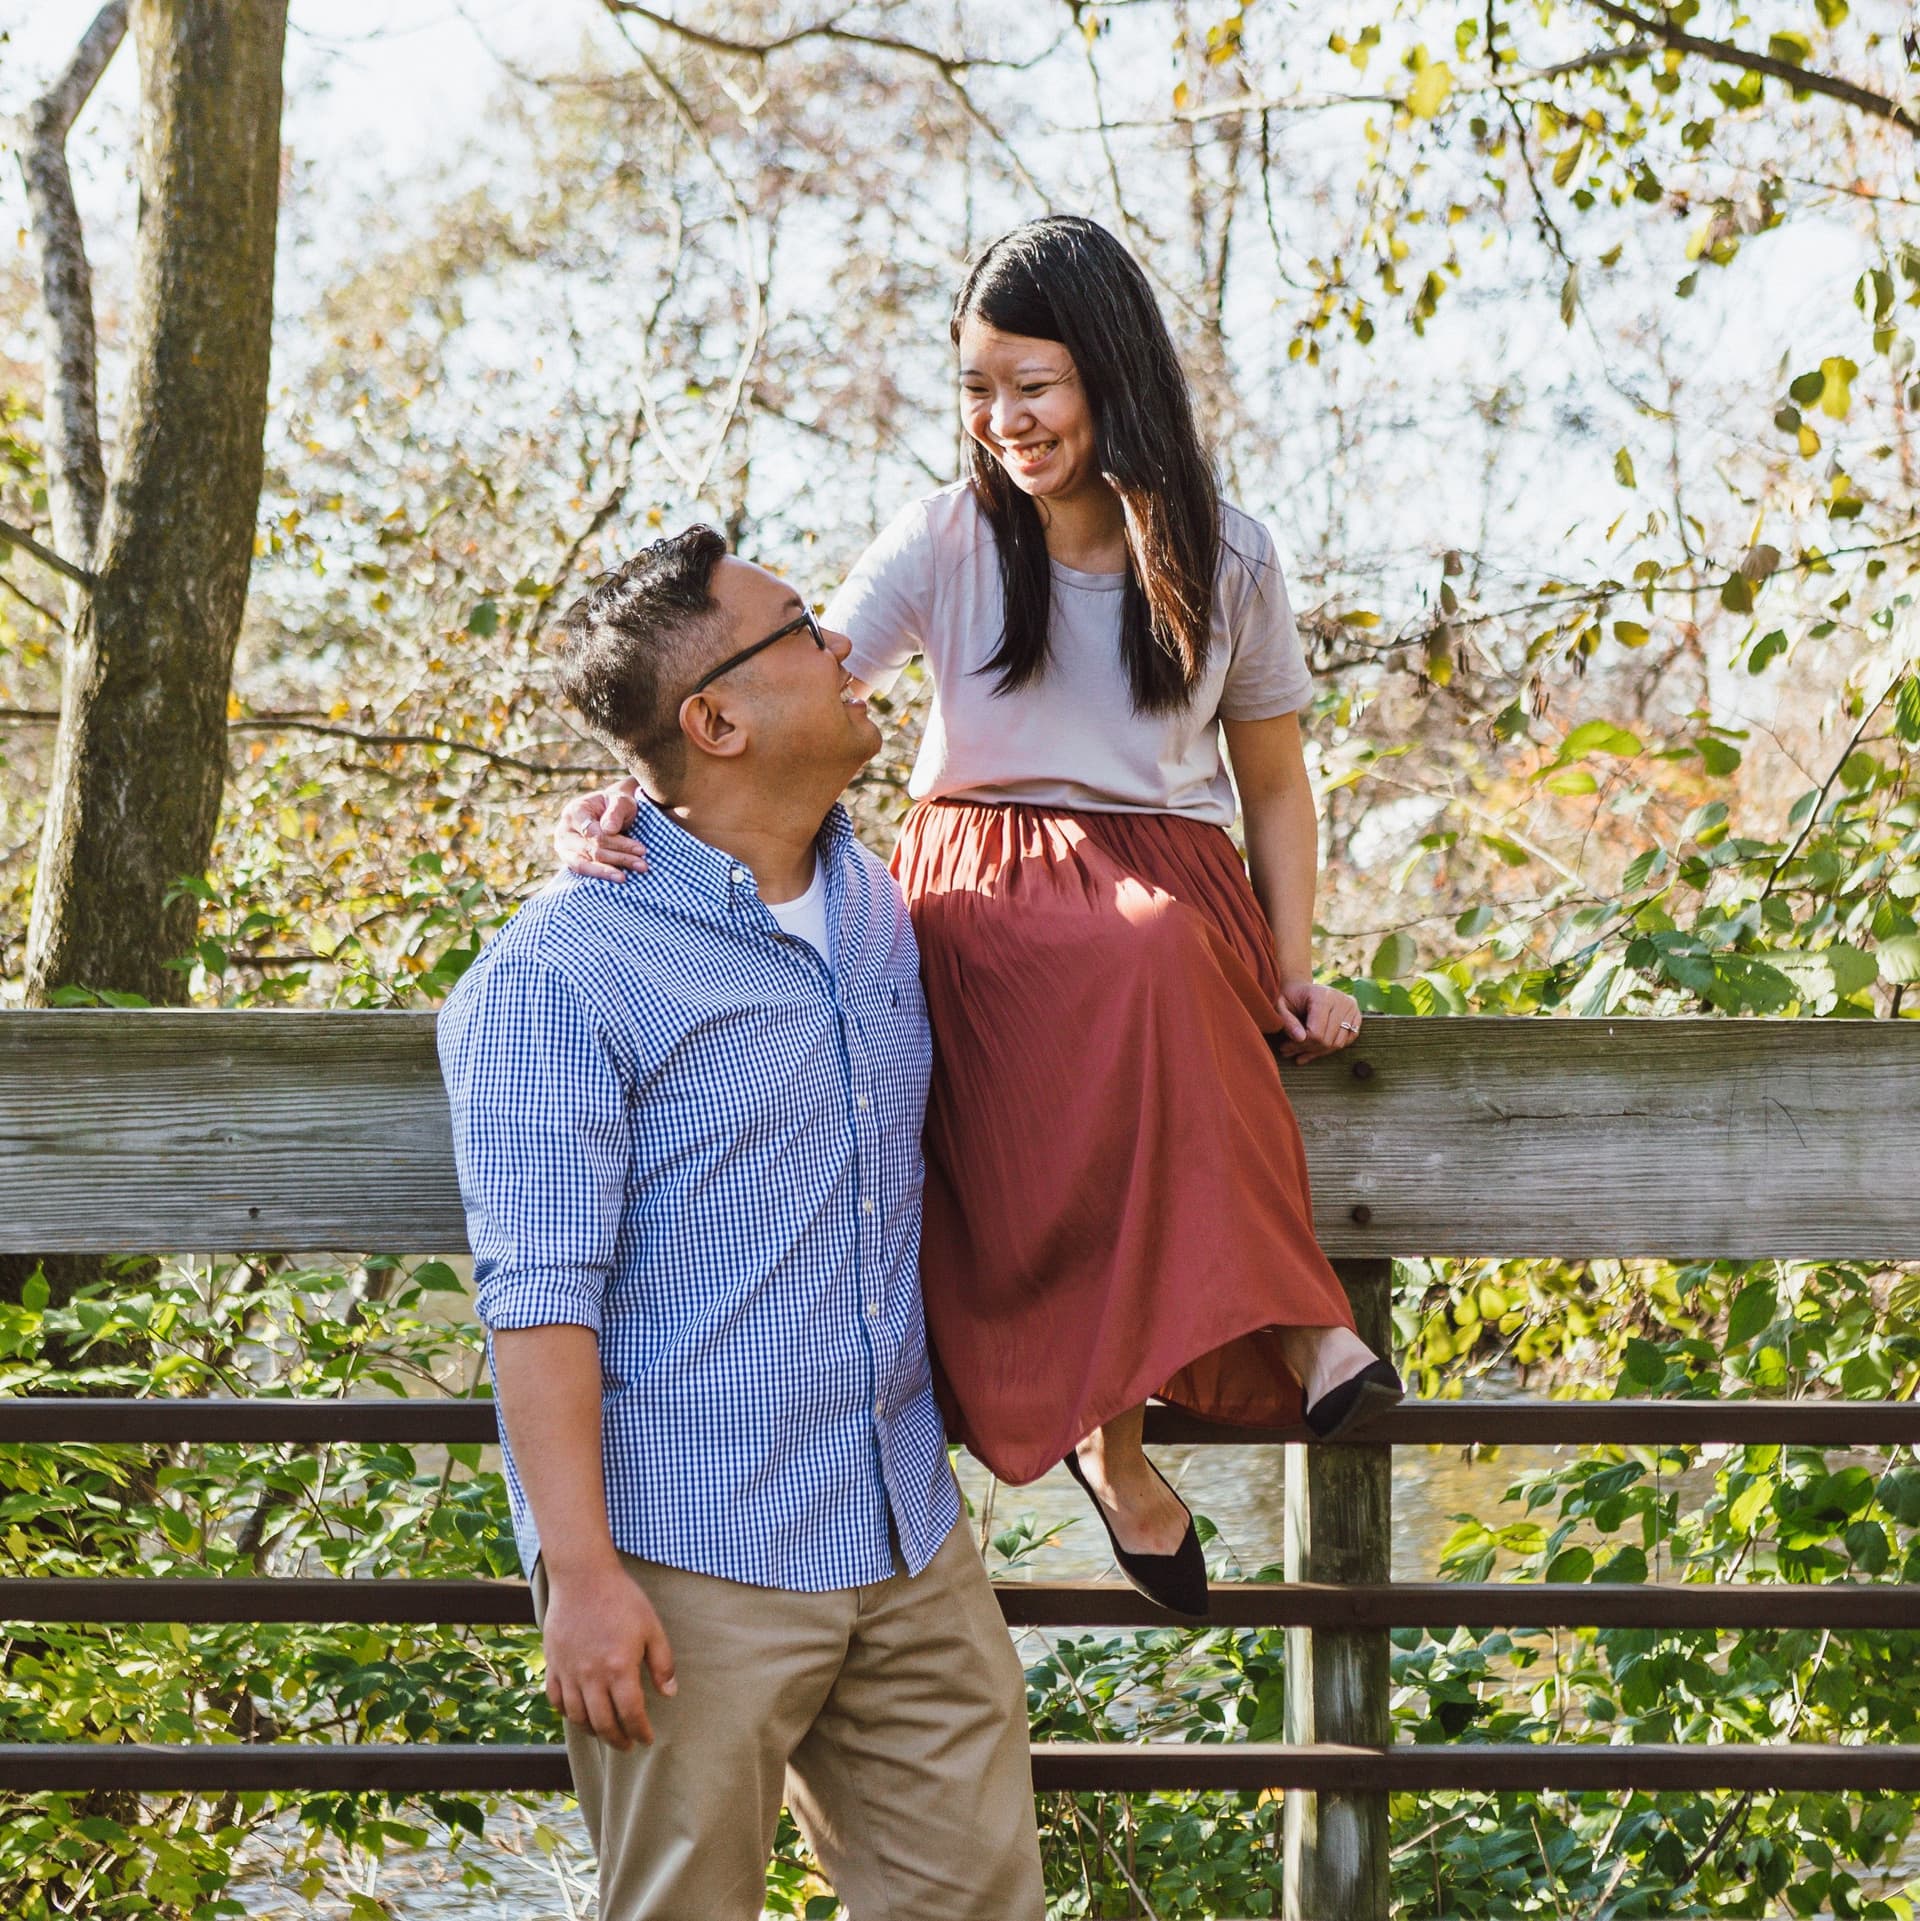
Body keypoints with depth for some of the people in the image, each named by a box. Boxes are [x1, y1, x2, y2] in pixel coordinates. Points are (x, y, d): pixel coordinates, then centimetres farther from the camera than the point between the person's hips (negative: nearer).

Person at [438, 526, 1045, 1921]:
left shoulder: (882, 908, 11)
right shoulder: (566, 968, -11)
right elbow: (538, 1292, -15)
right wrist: (582, 1571, -20)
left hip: (913, 1546, 7)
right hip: (692, 1567, -6)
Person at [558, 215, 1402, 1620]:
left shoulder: (1225, 559, 8)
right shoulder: (947, 542, 4)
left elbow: (1275, 784, 17)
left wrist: (1297, 973, 3)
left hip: (1169, 888, 1)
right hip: (980, 903, -1)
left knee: (1156, 965, -40)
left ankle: (1110, 1411, -35)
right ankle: (1286, 1325, -29)